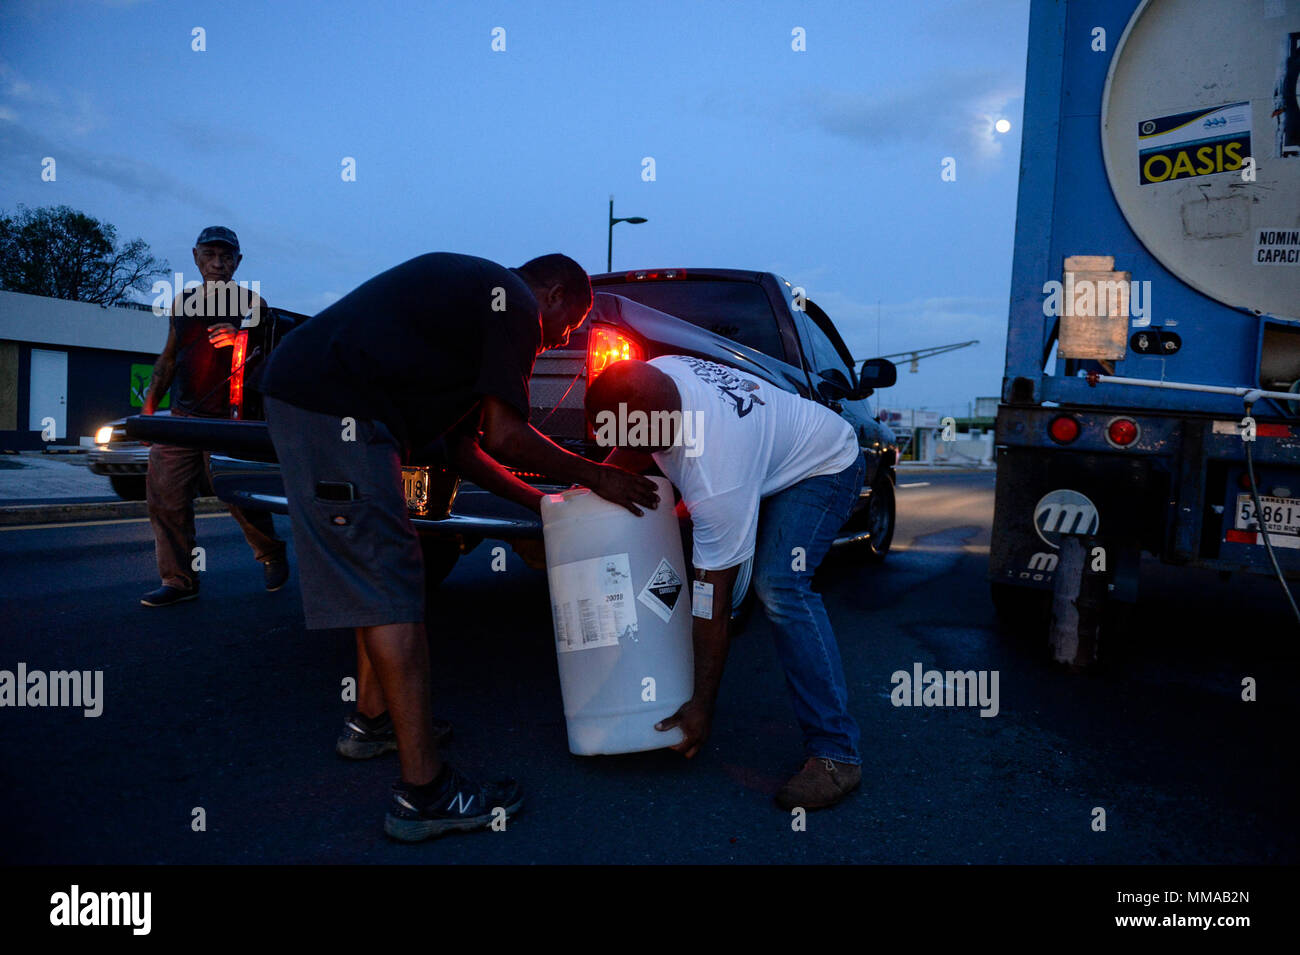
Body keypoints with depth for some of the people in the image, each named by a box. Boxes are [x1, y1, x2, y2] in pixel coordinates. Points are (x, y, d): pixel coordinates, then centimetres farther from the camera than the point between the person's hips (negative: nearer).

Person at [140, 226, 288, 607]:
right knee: (164, 494, -1)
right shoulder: (182, 301, 15)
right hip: (182, 416, 5)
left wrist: (239, 341, -22)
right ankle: (178, 580, 7)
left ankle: (272, 556, 20)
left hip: (229, 419, -5)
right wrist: (150, 403, 17)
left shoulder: (252, 304, 1)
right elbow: (169, 357, 22)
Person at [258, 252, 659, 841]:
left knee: (376, 576, 20)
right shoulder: (516, 304, -2)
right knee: (390, 589, -10)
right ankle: (423, 792, -4)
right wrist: (597, 477, 1)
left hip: (304, 395, 11)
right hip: (336, 409, -11)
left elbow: (465, 451, 24)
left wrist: (544, 503, 26)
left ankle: (373, 717, 34)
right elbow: (506, 437, -10)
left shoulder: (476, 296, 27)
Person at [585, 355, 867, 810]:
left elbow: (713, 605, -33)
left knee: (778, 586, -28)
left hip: (825, 468, -9)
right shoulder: (655, 378, -23)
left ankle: (834, 755, -21)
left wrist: (703, 707, -24)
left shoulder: (716, 481, -42)